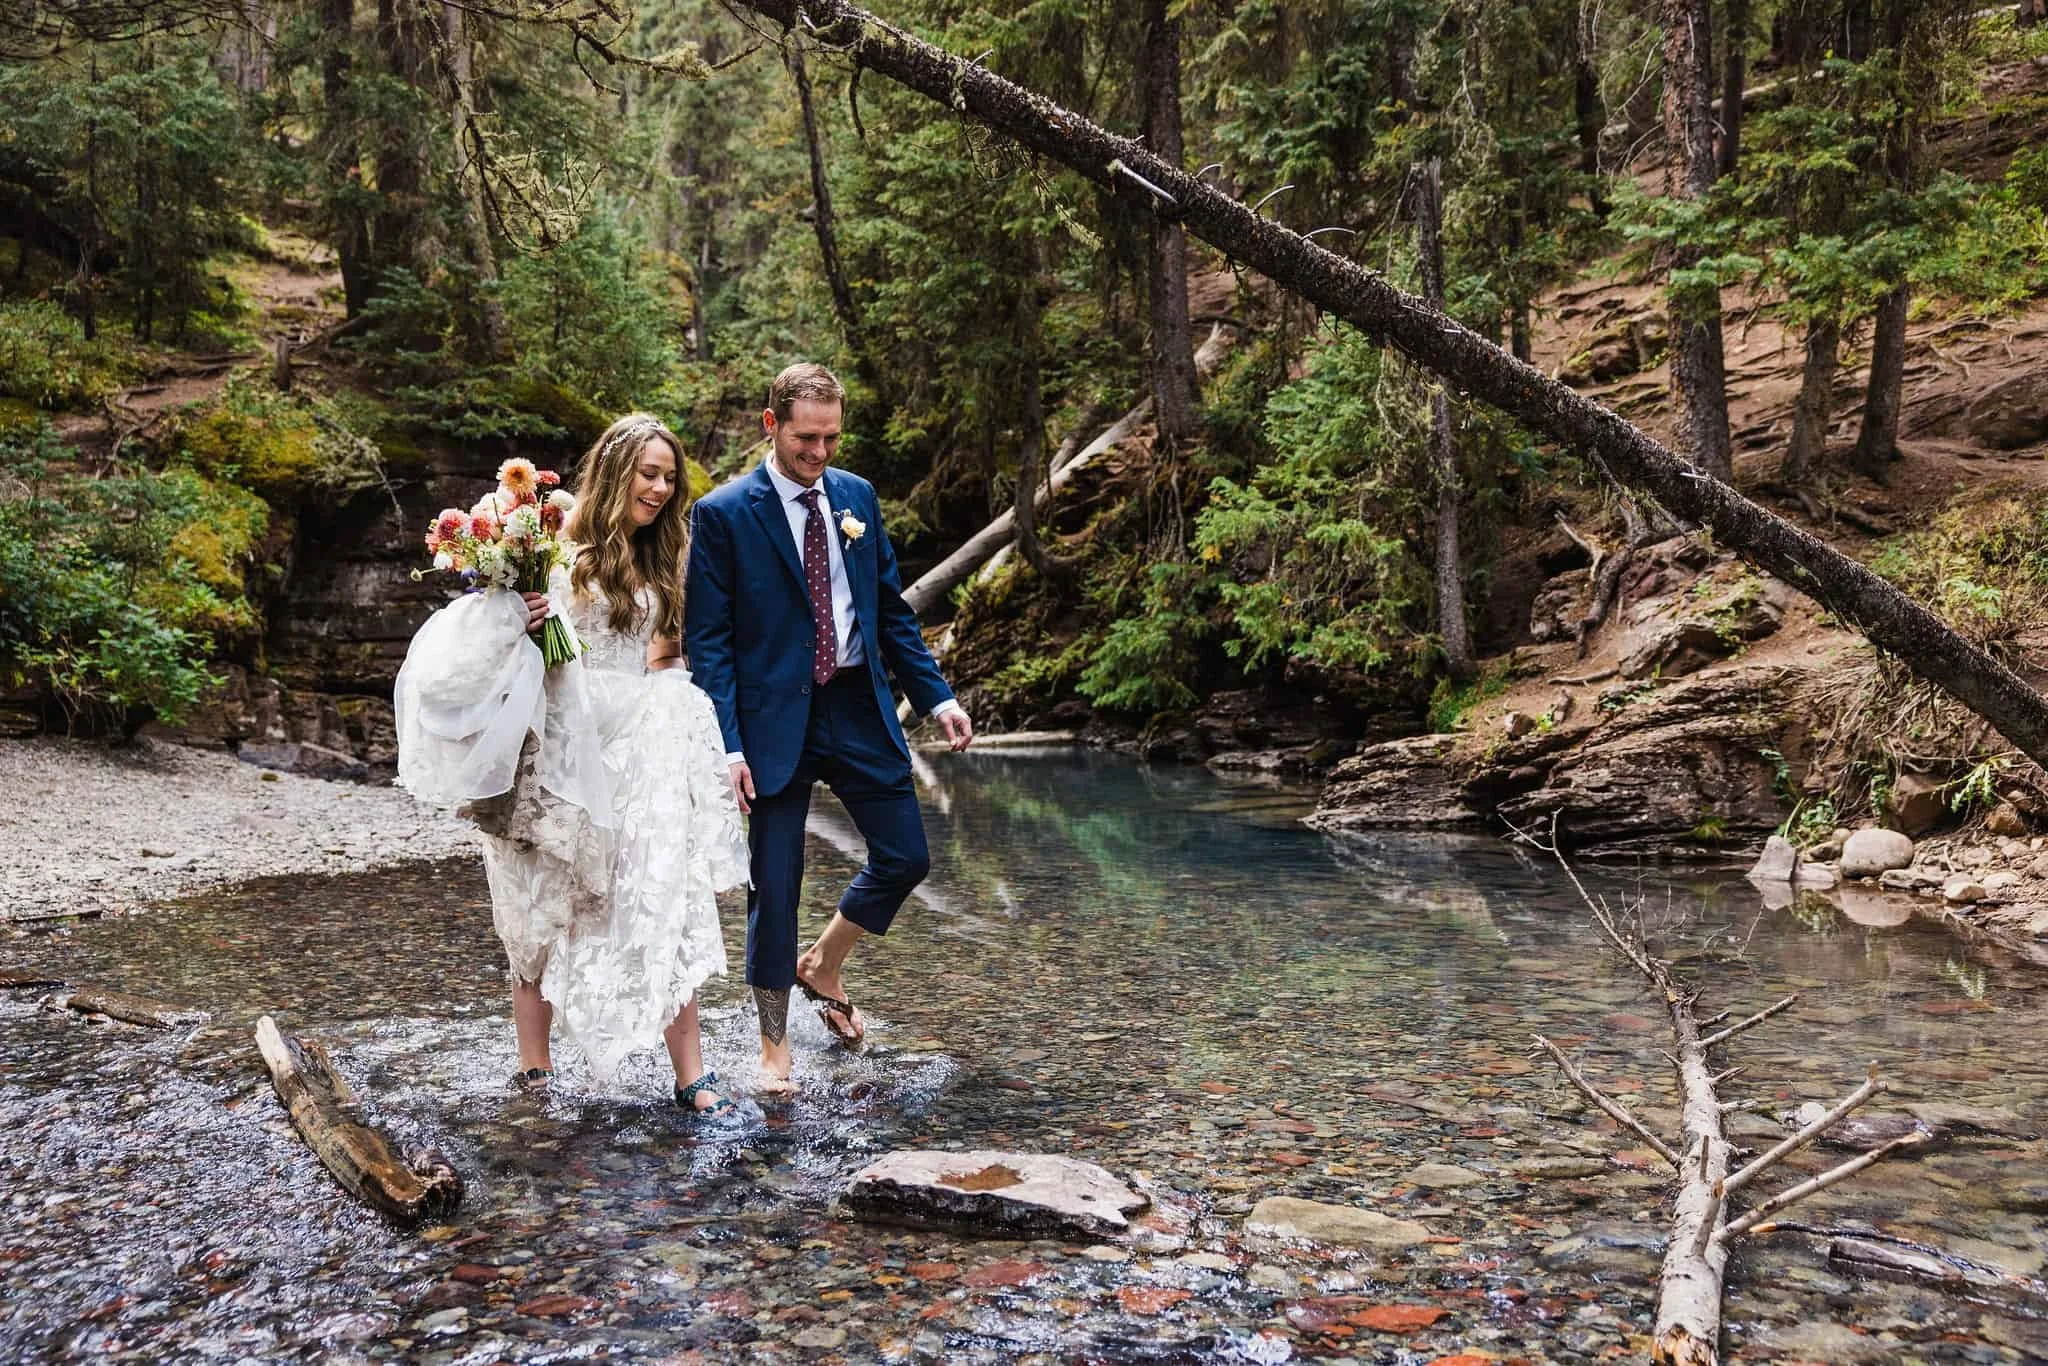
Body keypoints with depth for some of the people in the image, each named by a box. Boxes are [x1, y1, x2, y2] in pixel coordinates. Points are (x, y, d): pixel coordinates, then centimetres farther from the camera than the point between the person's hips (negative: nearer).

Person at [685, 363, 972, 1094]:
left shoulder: (857, 497, 8)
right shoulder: (723, 514, -7)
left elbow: (891, 608, 13)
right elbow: (707, 641, -8)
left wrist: (936, 696, 5)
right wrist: (728, 744, -16)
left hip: (860, 708, 5)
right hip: (776, 720, -5)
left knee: (905, 857, 8)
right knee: (775, 887, 3)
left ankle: (823, 967, 34)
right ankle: (775, 1048, 20)